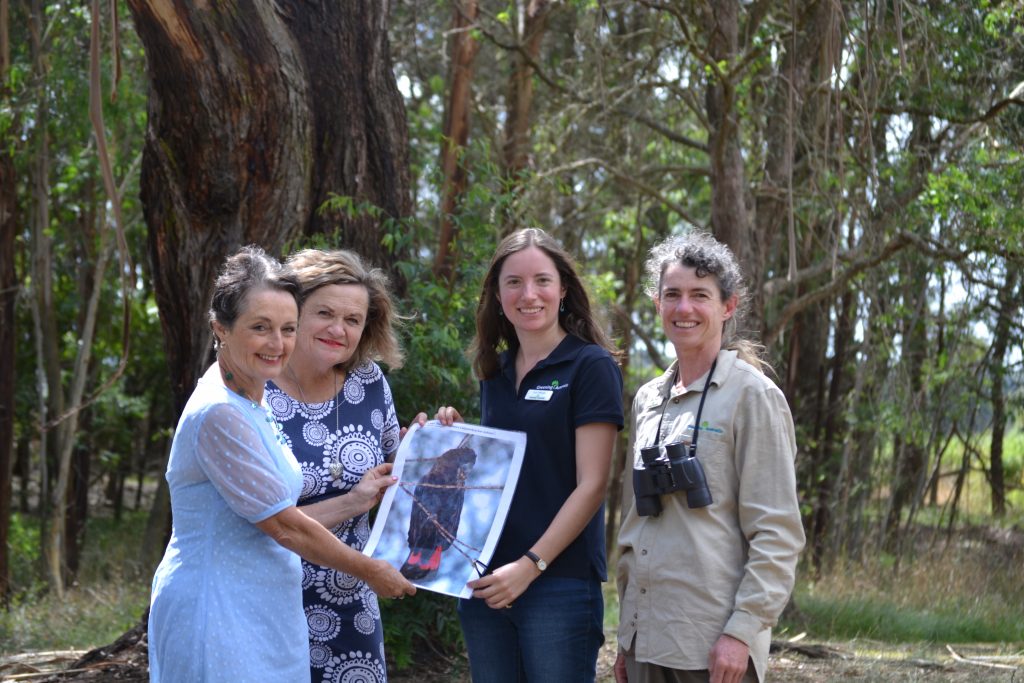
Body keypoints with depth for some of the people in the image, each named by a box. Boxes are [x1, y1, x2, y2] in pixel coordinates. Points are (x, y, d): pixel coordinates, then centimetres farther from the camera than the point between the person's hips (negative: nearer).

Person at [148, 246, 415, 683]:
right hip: (218, 615, -9)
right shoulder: (219, 413, -19)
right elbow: (283, 526, -16)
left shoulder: (251, 403, 11)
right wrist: (370, 570, -5)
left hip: (259, 615, 9)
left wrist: (353, 502, 13)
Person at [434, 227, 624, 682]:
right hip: (486, 582, 6)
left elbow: (591, 484, -10)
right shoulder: (494, 371, 13)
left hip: (560, 583, -6)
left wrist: (531, 566, -17)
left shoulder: (591, 366, -5)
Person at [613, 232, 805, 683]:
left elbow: (777, 533, -10)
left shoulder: (752, 395, -5)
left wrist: (743, 630, -17)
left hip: (714, 646, -6)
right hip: (646, 638, 6)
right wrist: (627, 634, 16)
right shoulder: (647, 400, 13)